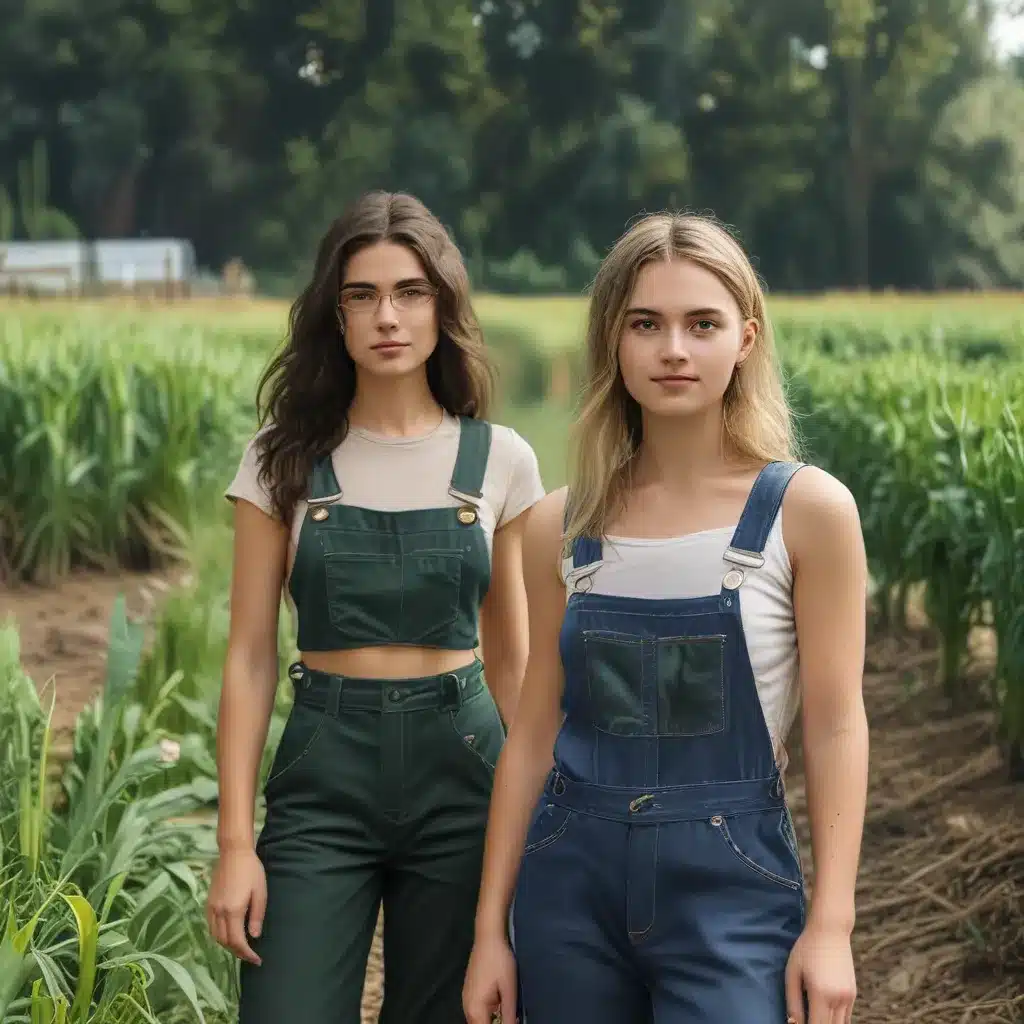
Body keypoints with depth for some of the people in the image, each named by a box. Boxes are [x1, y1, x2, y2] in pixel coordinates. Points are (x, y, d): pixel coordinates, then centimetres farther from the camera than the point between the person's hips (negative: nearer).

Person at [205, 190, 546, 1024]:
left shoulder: (502, 461, 2)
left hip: (460, 765, 1)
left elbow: (511, 658, 9)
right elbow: (250, 656, 0)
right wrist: (235, 842, -6)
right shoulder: (284, 459, 0)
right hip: (323, 767, -1)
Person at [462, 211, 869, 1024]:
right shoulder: (563, 526, 2)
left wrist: (831, 925, -11)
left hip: (731, 880, -3)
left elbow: (836, 727, -6)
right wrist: (491, 927, 6)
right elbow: (537, 730, 7)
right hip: (572, 876, 3)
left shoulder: (806, 509, -6)